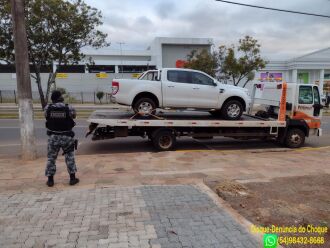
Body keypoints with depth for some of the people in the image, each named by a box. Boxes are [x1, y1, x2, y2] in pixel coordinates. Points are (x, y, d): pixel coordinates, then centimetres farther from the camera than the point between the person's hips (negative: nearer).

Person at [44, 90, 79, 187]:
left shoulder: (48, 108, -8)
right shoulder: (69, 108, -11)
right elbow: (74, 115, 9)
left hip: (53, 137, 1)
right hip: (66, 137, -1)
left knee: (51, 158, 14)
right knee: (70, 157, 13)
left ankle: (50, 180, 19)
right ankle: (72, 178, 15)